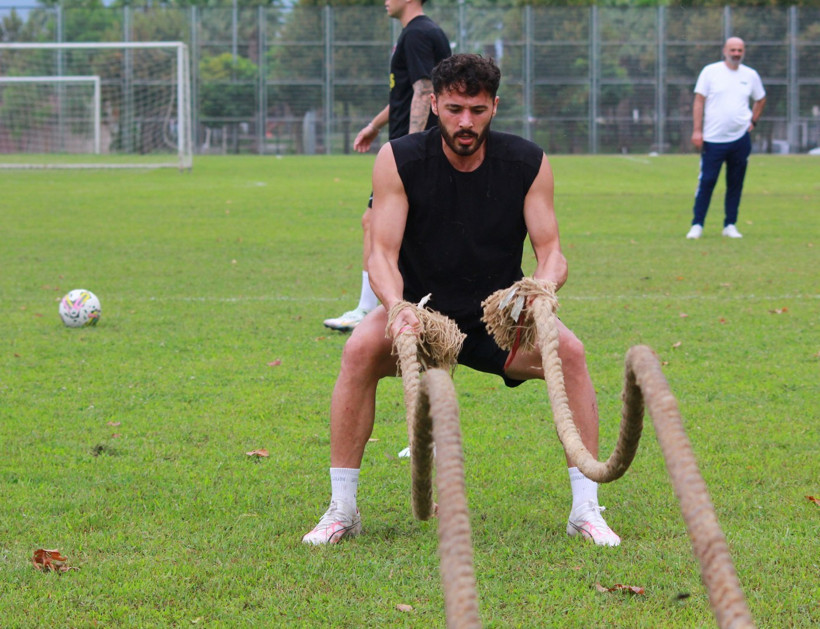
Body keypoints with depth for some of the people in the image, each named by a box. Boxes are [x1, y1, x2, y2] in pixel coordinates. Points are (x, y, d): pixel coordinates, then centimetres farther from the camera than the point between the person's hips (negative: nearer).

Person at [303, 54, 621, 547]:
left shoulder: (528, 164, -9)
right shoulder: (399, 160, -13)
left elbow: (551, 251, -11)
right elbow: (382, 253, -17)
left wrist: (543, 287, -36)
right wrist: (396, 306, -39)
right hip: (422, 310, -1)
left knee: (569, 351, -26)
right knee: (361, 349, -31)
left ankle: (586, 509, -16)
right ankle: (342, 510, -20)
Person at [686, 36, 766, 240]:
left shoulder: (751, 75, 9)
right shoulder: (710, 71, 0)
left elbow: (760, 99, 25)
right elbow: (699, 101, -1)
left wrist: (753, 122, 12)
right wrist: (697, 130, -9)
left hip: (741, 138, 3)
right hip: (713, 139, -3)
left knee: (736, 183, 5)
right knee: (706, 182, -6)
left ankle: (730, 225, 13)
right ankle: (697, 225, 1)